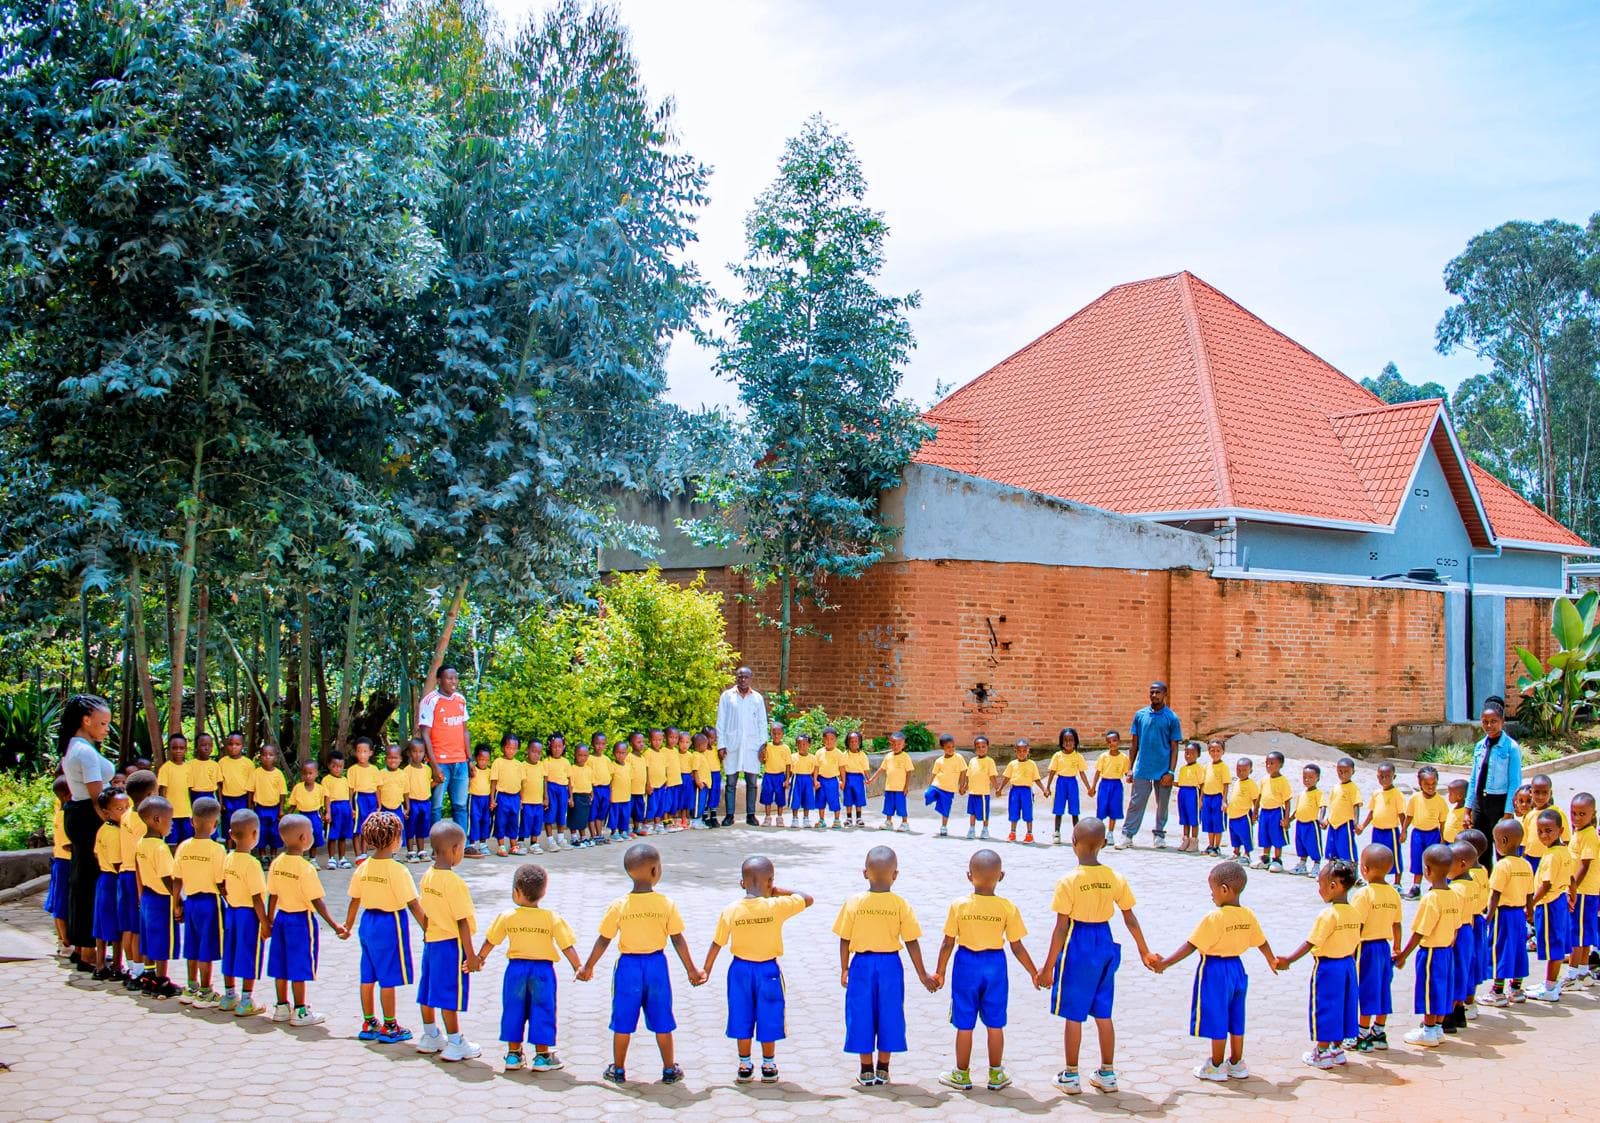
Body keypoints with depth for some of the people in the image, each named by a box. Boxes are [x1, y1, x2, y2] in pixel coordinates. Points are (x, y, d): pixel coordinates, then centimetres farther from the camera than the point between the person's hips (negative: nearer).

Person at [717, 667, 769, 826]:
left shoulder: (757, 698, 9)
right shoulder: (727, 696, 5)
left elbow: (762, 723, 10)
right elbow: (720, 722, 5)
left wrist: (763, 744, 0)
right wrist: (721, 744, -2)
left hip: (752, 745, 1)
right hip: (732, 745, -1)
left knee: (752, 782, 2)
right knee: (731, 782, 1)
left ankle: (751, 815, 9)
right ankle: (729, 815, 7)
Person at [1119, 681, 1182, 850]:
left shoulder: (1172, 718, -3)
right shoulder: (1140, 715, 5)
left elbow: (1174, 748, -2)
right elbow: (1134, 744, 9)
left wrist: (1170, 772, -10)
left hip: (1163, 770, -1)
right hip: (1142, 769, 1)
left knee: (1162, 805, 10)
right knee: (1135, 803, -1)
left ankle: (1159, 835, 24)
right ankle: (1127, 835, 2)